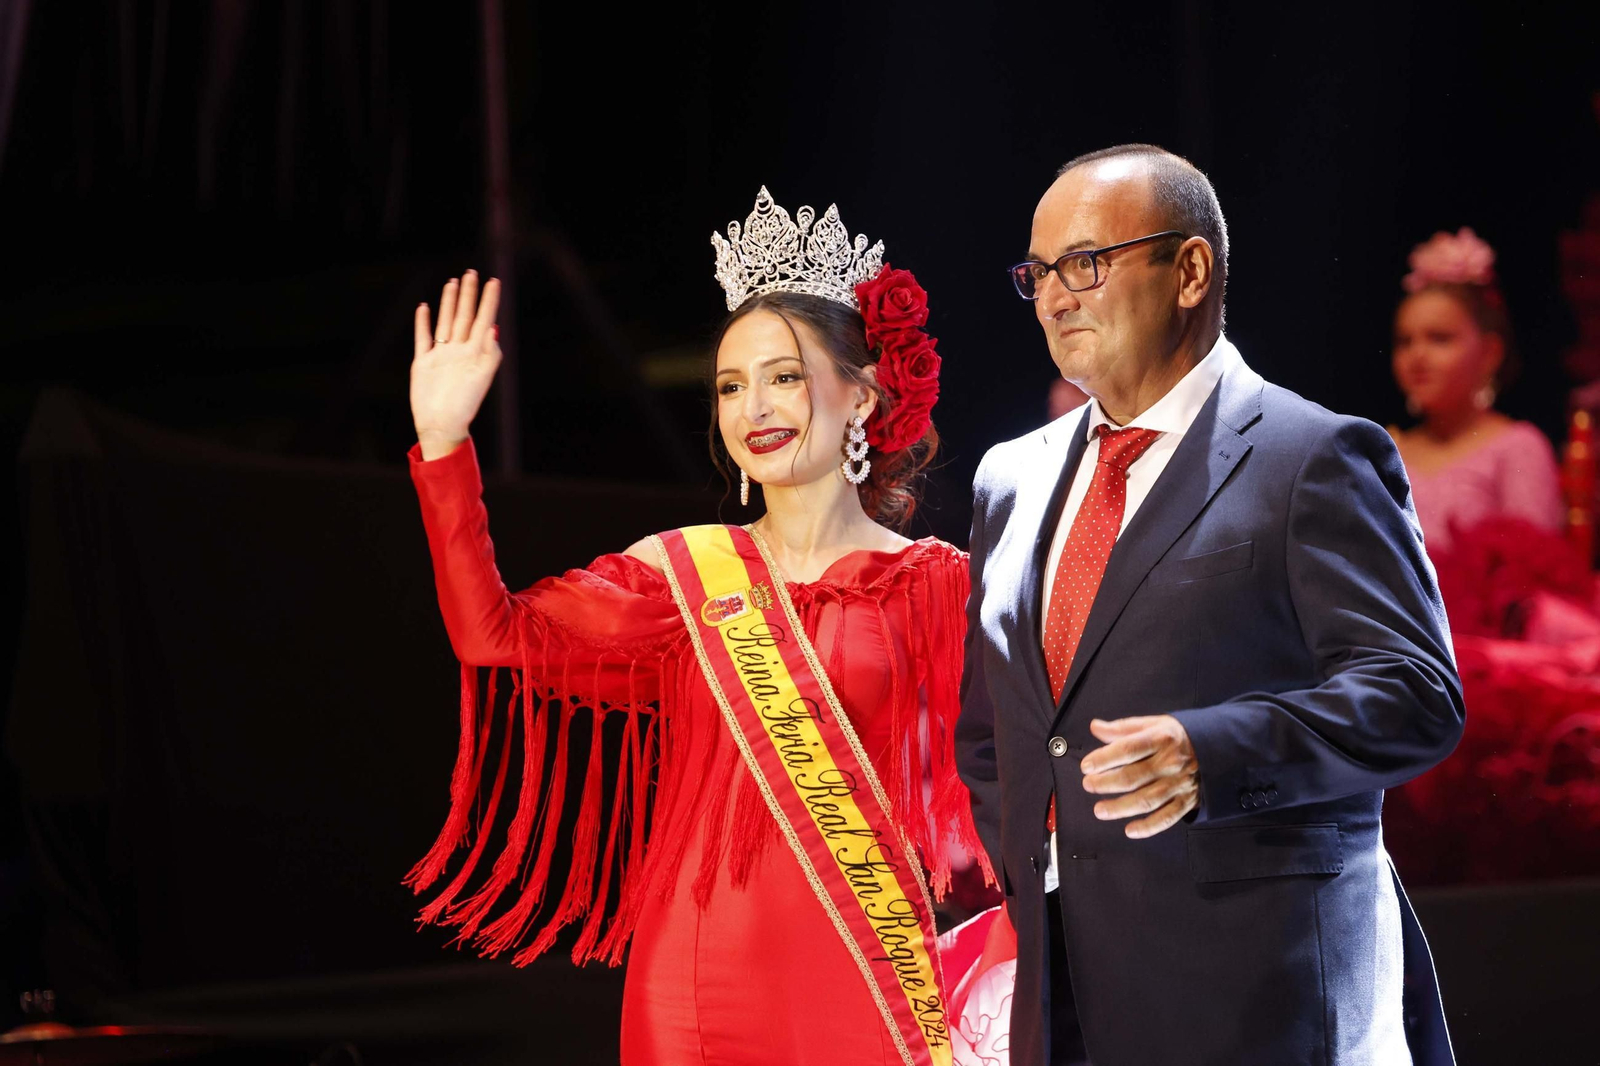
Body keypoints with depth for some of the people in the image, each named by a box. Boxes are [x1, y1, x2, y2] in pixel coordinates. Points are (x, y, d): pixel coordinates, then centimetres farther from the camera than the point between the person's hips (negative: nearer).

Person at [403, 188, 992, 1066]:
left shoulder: (931, 584, 2)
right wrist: (442, 443, -7)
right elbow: (496, 634, -3)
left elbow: (983, 791, 0)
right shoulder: (684, 573, 7)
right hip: (698, 984, 2)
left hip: (862, 982, -2)